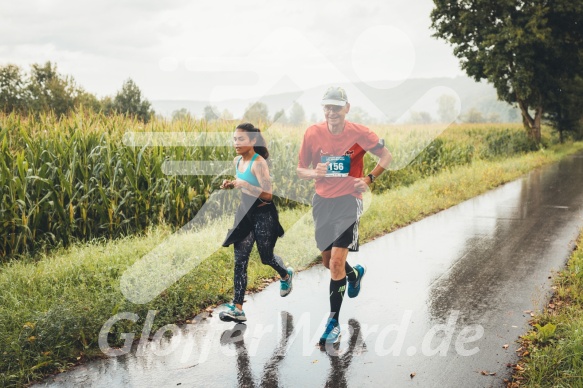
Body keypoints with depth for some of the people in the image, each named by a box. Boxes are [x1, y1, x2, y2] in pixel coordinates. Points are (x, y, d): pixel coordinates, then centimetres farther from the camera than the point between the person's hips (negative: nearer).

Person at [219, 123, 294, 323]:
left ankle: (286, 276, 46)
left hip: (263, 215, -6)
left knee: (266, 257, 11)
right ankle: (237, 309, -2)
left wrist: (245, 185, -35)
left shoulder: (259, 163, -19)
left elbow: (267, 194, -24)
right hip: (244, 213, 7)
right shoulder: (237, 161, 4)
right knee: (240, 261, -2)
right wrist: (231, 184, 1)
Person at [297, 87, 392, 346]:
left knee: (337, 261, -12)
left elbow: (386, 156, 5)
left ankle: (333, 321, 1)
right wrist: (314, 172, -17)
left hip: (348, 200, -4)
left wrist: (368, 180, -7)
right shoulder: (312, 133, -3)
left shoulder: (359, 133, -9)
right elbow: (301, 170, 5)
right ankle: (355, 273, 49)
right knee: (327, 261, 14)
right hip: (322, 201, 4)